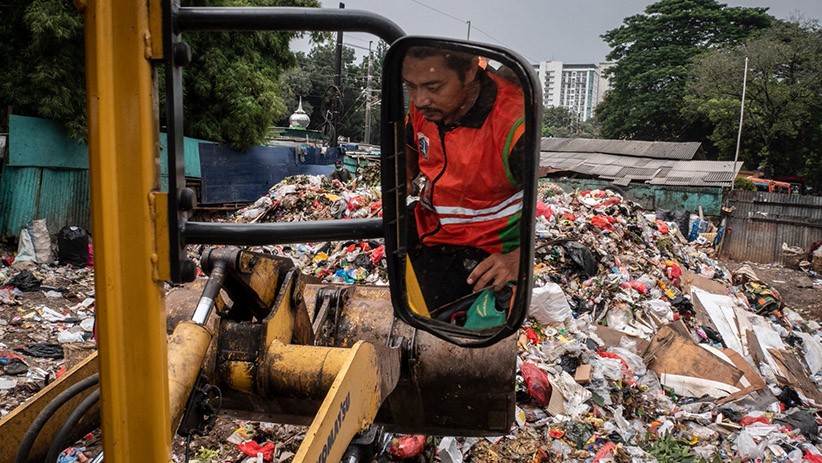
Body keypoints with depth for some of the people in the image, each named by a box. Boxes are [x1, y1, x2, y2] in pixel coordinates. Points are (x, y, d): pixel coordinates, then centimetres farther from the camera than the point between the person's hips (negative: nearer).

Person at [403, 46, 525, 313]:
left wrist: (518, 258, -36)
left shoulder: (514, 125, -31)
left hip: (483, 251, -7)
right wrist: (405, 177, -2)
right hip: (426, 224, 7)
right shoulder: (423, 104, -9)